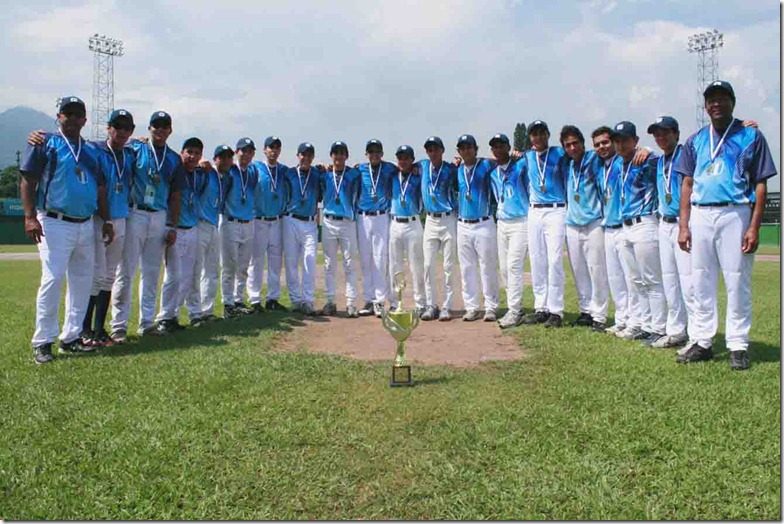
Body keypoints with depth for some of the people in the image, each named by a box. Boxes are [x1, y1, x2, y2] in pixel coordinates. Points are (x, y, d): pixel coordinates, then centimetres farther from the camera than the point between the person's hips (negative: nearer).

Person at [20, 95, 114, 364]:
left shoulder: (92, 150, 17)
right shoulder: (45, 142, 2)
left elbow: (100, 189, 19)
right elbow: (28, 181, -5)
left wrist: (107, 221, 12)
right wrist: (30, 216, -15)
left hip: (86, 225, 6)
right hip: (55, 223, -6)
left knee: (82, 282, 7)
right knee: (53, 279, -12)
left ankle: (70, 337, 16)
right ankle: (42, 342, -4)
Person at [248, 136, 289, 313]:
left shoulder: (285, 170, 9)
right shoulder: (255, 168, -2)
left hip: (278, 222, 4)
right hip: (258, 221, -4)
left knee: (276, 262, 8)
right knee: (256, 260, -1)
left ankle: (272, 299, 17)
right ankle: (255, 300, 6)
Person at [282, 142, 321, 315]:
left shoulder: (318, 174, 7)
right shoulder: (289, 174, 5)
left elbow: (319, 198, 11)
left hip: (310, 223, 0)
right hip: (291, 222, 0)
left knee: (310, 262, -9)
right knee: (291, 262, 3)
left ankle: (308, 301, -5)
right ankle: (296, 300, 12)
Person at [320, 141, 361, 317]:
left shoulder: (354, 174, 2)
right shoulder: (324, 175, 8)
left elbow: (358, 197, 6)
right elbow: (319, 196, 9)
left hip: (348, 223, -2)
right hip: (329, 223, 2)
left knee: (350, 264, -1)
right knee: (329, 264, 6)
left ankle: (351, 303, 2)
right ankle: (330, 301, 12)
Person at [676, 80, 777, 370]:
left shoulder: (751, 136, 3)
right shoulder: (696, 140, 14)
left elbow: (760, 184, -1)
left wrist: (754, 227, -10)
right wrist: (683, 225, 5)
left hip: (735, 213, -4)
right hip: (700, 215, 4)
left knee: (737, 282, -2)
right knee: (701, 282, 8)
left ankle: (738, 346, 6)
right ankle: (702, 342, 17)